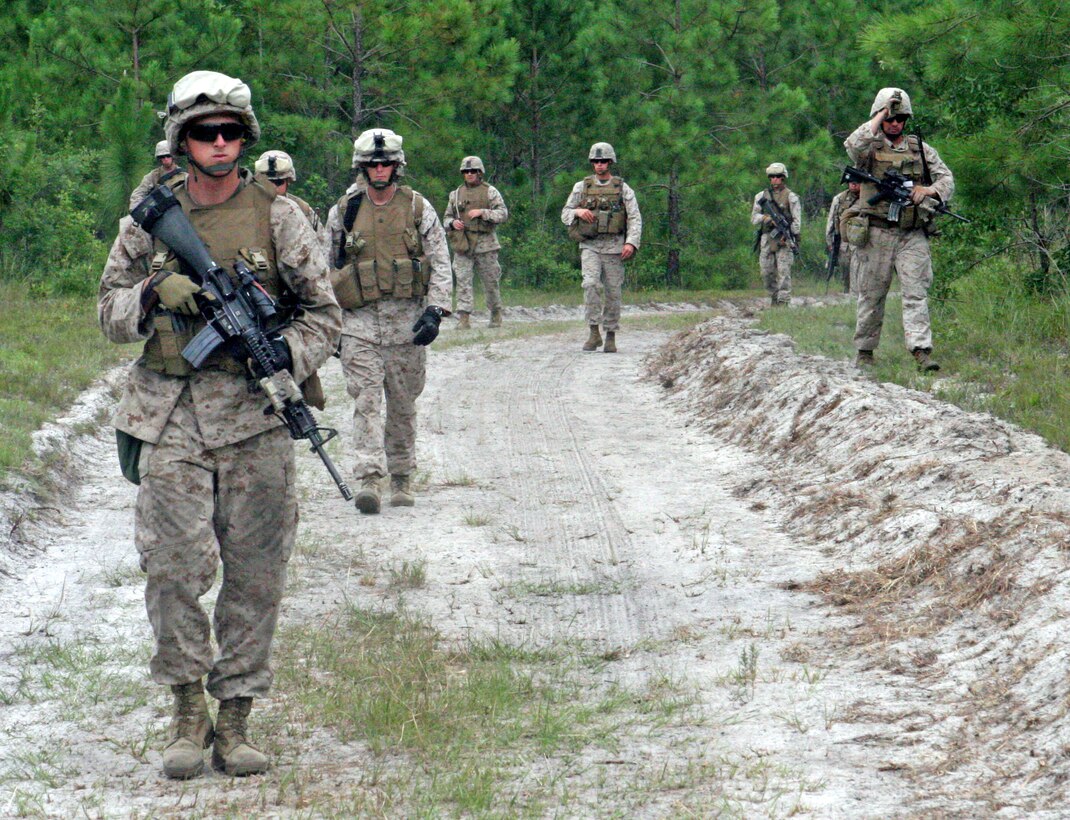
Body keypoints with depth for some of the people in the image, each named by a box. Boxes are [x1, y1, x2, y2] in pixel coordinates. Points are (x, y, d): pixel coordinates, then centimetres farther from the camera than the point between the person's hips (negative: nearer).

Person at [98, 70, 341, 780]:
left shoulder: (278, 215, 5)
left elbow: (325, 313, 7)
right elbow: (110, 313, 13)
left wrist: (285, 353, -13)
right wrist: (155, 293, -7)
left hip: (254, 413, 0)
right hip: (170, 413, 0)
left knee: (256, 573, 1)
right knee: (174, 567, -8)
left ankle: (236, 713, 12)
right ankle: (188, 709, 8)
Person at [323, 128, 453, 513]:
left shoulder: (418, 208, 4)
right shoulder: (343, 211, 6)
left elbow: (441, 264, 4)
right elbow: (327, 266, 15)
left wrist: (434, 311, -8)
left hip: (407, 322, 0)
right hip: (360, 322, 0)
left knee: (403, 404, 7)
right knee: (366, 399, -11)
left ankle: (402, 478, 18)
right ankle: (369, 478, -18)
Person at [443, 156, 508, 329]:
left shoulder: (490, 192, 3)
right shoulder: (456, 194, 12)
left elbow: (503, 214, -5)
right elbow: (446, 218, 18)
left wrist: (482, 212, -18)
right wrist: (453, 222, -6)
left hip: (485, 244, -2)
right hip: (462, 244, 2)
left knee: (491, 282, 7)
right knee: (463, 281, -8)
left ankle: (496, 315, 23)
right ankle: (463, 318, -11)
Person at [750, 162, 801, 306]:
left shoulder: (791, 197, 2)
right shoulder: (762, 196, 13)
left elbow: (797, 220, -2)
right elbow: (754, 217, 10)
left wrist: (788, 235, -14)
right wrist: (767, 218, -10)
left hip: (784, 240, -4)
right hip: (767, 239, 4)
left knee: (783, 272, -11)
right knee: (767, 272, 4)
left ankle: (784, 302, -11)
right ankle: (774, 298, 18)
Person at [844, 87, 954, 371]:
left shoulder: (921, 150, 12)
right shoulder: (871, 148, 3)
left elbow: (947, 179, 10)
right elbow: (854, 145, -21)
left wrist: (928, 190, -13)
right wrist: (881, 114, -12)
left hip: (912, 236, 1)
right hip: (876, 234, -1)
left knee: (916, 293, -8)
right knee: (871, 295, 6)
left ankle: (921, 352, -15)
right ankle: (864, 352, 16)